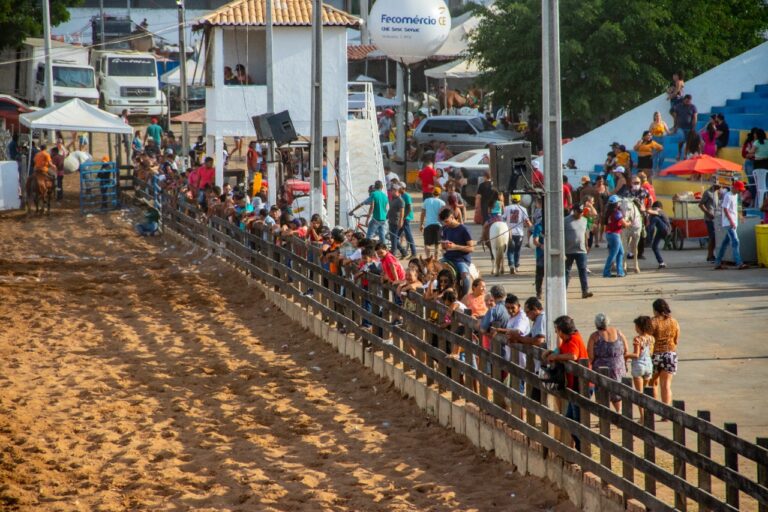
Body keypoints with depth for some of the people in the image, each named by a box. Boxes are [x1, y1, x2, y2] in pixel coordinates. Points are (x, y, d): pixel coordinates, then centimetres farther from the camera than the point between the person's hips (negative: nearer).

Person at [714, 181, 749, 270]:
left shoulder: (735, 195, 15)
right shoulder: (728, 196, -13)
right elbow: (725, 209, -18)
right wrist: (731, 221, -23)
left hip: (733, 223, 9)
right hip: (729, 223, -9)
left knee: (726, 242, 11)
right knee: (735, 242, -14)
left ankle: (718, 263, 15)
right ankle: (739, 263, -18)